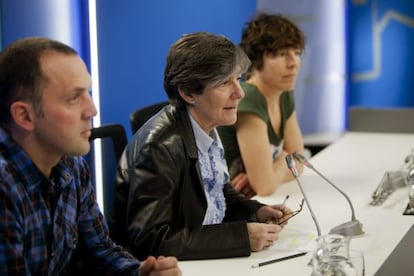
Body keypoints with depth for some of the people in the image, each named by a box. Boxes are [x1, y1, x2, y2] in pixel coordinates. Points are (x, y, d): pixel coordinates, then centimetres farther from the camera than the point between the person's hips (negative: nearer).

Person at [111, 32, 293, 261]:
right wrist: (241, 236, -26)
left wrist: (257, 211, -2)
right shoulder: (161, 147, -22)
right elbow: (149, 240, -27)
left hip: (210, 259, 7)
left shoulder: (208, 127, 1)